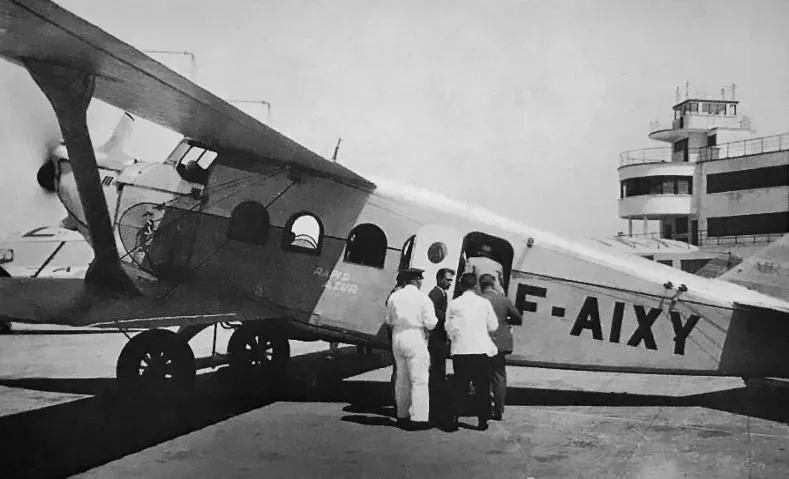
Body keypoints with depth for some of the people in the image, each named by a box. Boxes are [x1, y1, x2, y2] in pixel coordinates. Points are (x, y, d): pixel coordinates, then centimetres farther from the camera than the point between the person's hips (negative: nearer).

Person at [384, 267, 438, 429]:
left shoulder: (394, 296, 5)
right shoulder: (422, 298, -9)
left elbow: (389, 321, 13)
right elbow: (431, 323, -10)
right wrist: (436, 319, 10)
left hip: (397, 338, 6)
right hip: (415, 339, -6)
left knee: (401, 379, 15)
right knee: (419, 380, -2)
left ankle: (402, 415, 23)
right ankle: (418, 418, -3)